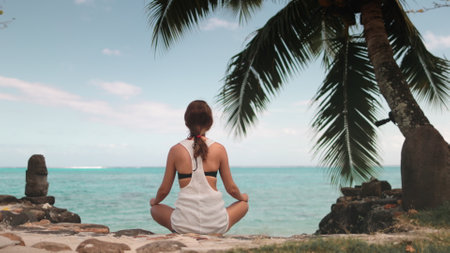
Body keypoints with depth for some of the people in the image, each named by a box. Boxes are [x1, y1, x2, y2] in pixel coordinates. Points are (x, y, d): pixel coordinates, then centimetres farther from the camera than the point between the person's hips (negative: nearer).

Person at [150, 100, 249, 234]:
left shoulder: (176, 150, -1)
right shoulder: (219, 149, -2)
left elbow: (164, 190, 7)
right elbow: (231, 188, 5)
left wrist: (154, 201, 30)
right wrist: (242, 197, 29)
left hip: (184, 225, 0)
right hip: (216, 225, 0)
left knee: (155, 209, 32)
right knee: (244, 204, 31)